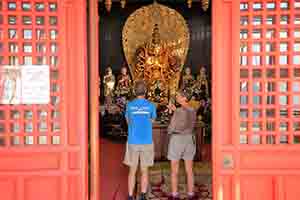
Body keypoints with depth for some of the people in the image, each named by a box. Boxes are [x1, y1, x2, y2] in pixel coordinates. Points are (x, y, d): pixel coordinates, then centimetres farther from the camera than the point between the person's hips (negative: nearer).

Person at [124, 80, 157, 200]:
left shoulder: (129, 105, -2)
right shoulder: (151, 106, -3)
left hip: (133, 142, 0)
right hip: (147, 142, 0)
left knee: (132, 171, 8)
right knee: (144, 171, 10)